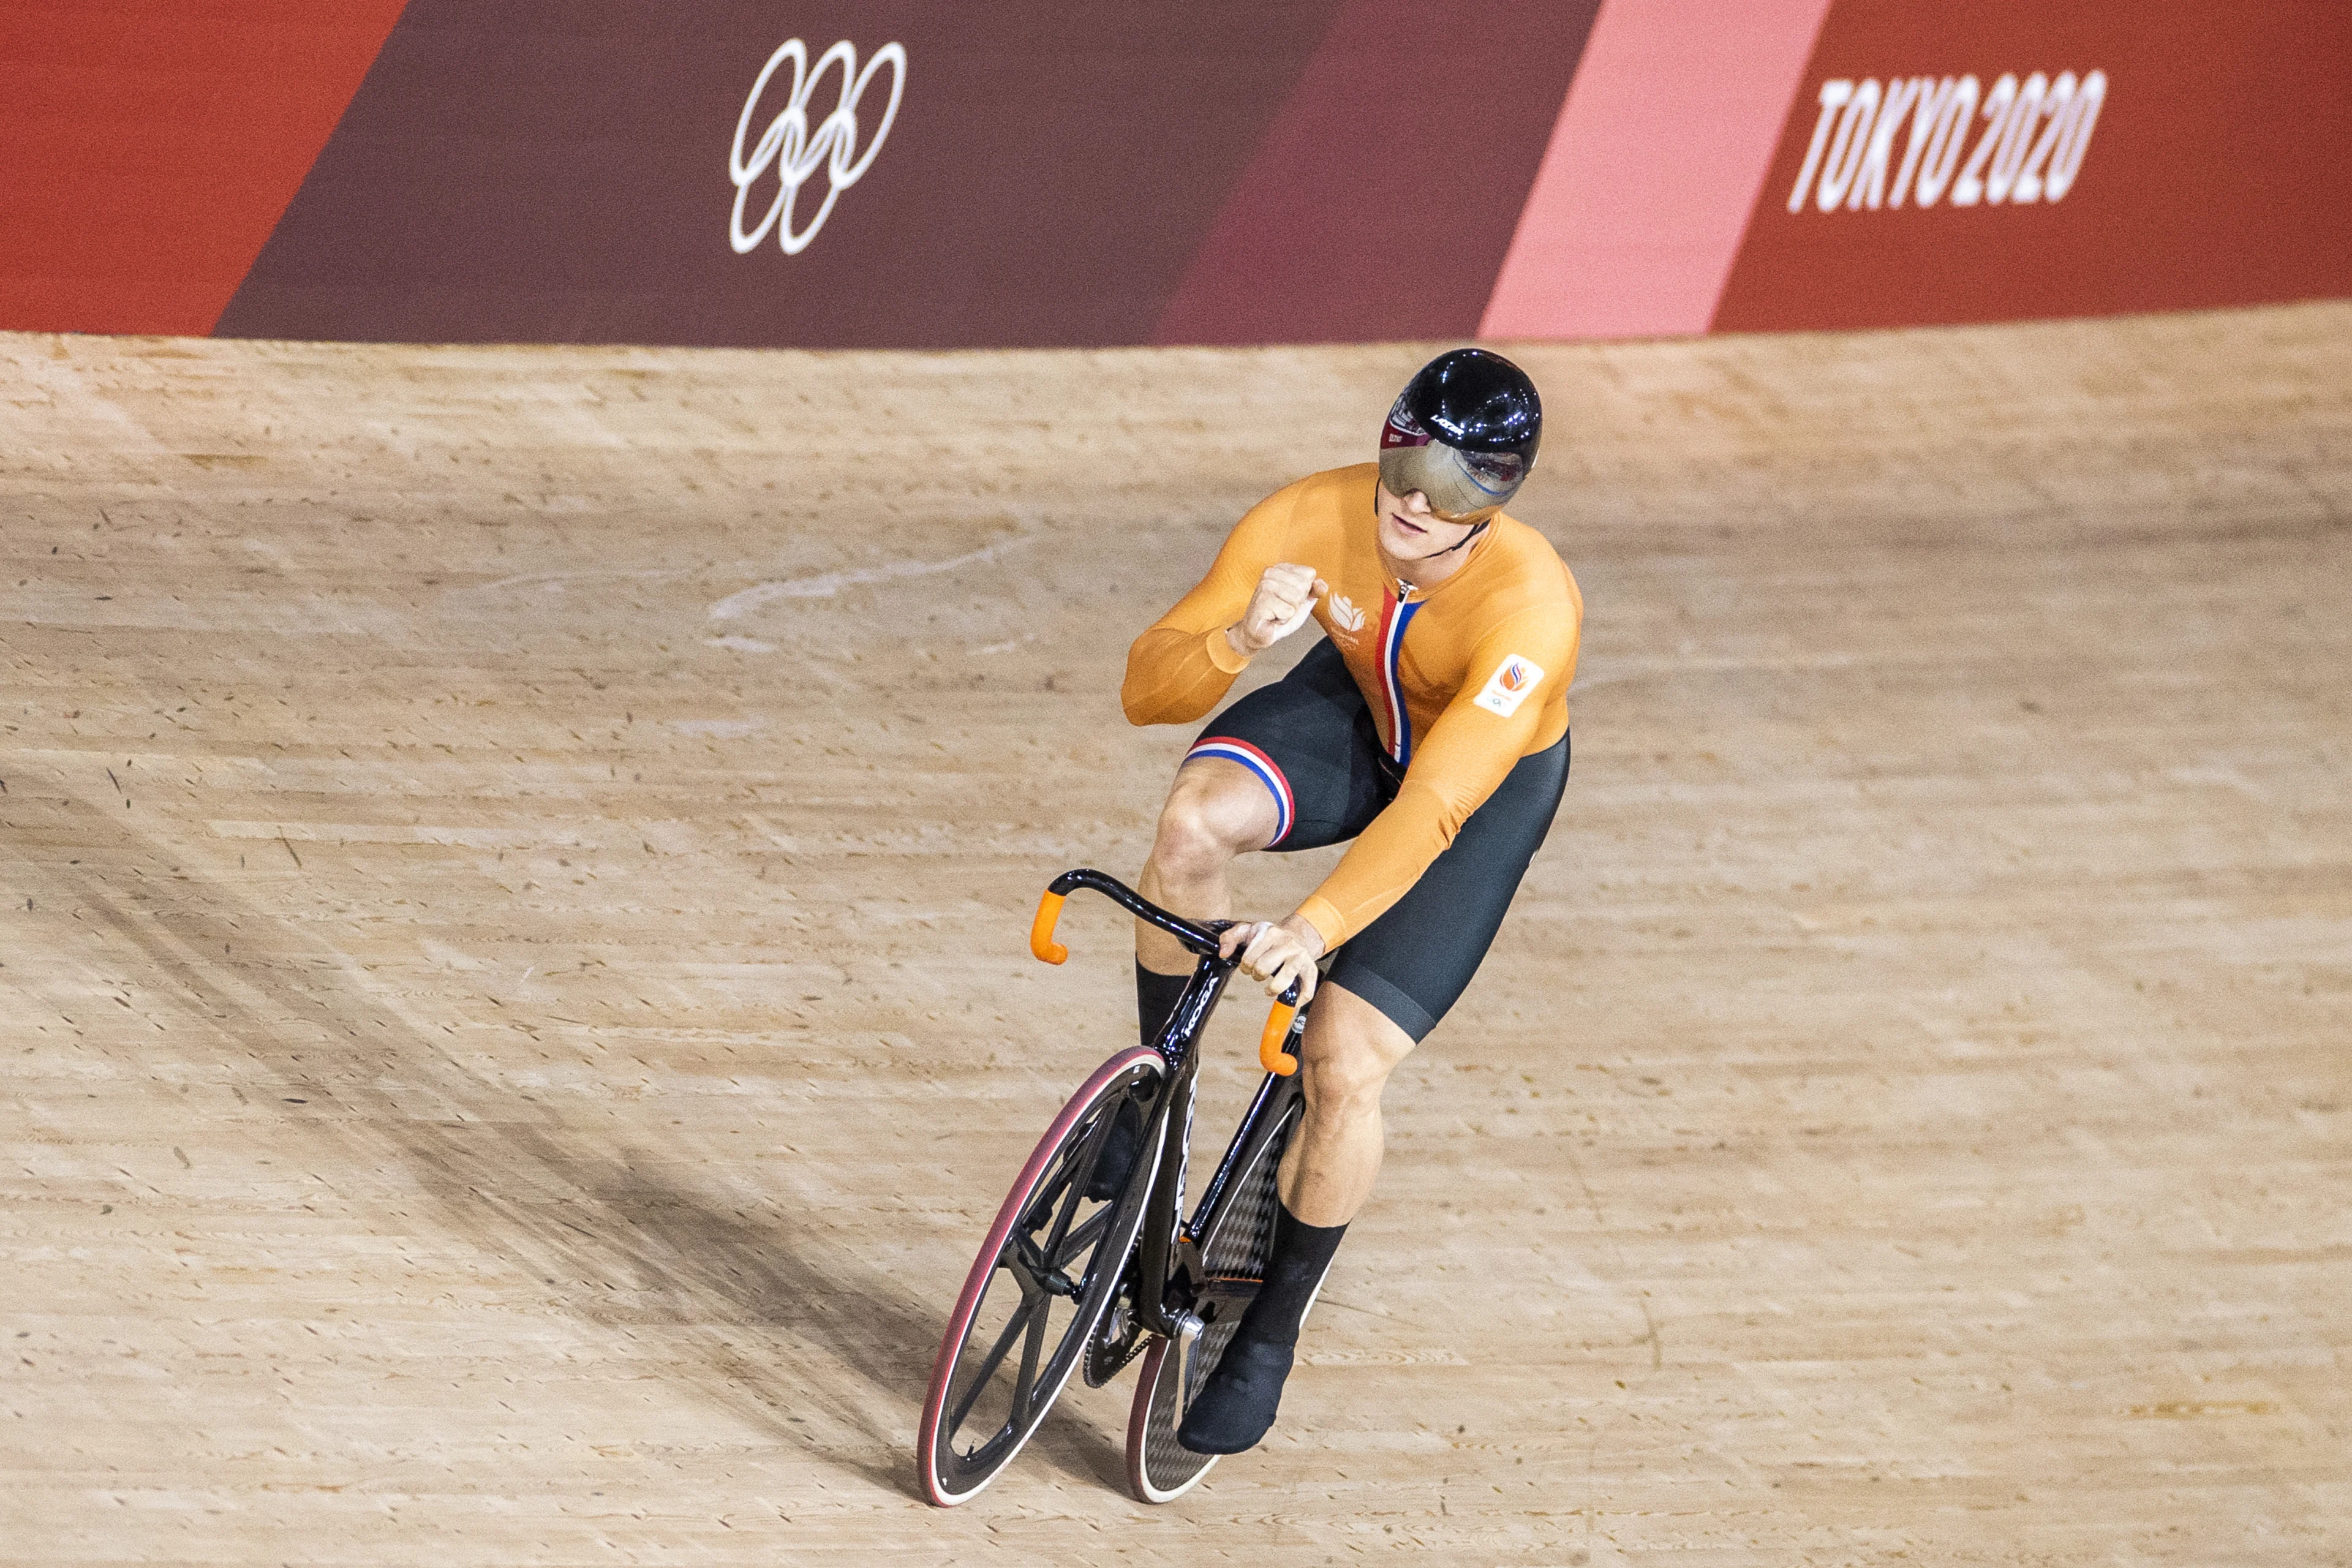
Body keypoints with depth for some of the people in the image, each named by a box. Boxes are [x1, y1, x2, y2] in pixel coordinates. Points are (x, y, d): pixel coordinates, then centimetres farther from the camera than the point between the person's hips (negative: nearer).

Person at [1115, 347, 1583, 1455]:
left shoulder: (1530, 607, -40)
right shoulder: (1311, 521, -30)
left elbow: (1431, 811, -47)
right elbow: (1147, 691, -26)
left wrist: (1312, 929, -60)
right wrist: (1239, 639, -47)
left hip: (1489, 785, -3)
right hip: (1355, 712, 3)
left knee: (1344, 1066, -13)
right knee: (1195, 820, -30)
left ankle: (1270, 1335, 10)